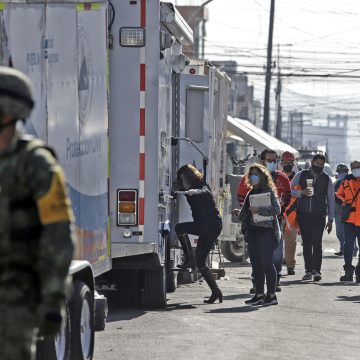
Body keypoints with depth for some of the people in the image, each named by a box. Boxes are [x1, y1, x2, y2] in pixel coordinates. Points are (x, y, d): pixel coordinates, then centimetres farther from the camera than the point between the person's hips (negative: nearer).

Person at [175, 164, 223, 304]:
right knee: (200, 262, 7)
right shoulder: (191, 191, 19)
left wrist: (194, 192, -50)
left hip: (211, 225, -10)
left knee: (179, 228, -22)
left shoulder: (202, 187, -7)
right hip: (205, 227, 10)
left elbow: (203, 192, -30)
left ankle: (189, 258, -16)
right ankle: (216, 291, 8)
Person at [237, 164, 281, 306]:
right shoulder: (251, 192, 19)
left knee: (266, 263, -9)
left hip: (266, 231, -8)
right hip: (252, 233, 8)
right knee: (256, 265, 7)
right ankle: (259, 294, 12)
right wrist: (241, 214, 6)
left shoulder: (269, 191, -5)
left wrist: (259, 210, -22)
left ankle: (271, 295, -6)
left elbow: (277, 209, -16)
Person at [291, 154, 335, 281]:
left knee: (317, 243, -13)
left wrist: (330, 219, 8)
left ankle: (316, 270, -16)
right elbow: (290, 190, 7)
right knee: (306, 244, 4)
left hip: (319, 215, -1)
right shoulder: (301, 175, 8)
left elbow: (331, 199, 13)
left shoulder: (326, 179, 10)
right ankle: (308, 271, 10)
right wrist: (301, 192, -14)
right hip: (303, 214, 1)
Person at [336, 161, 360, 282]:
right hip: (349, 219, 2)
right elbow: (339, 194, 21)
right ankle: (348, 271, 9)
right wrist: (343, 202, 1)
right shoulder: (347, 181, 10)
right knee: (348, 245, 3)